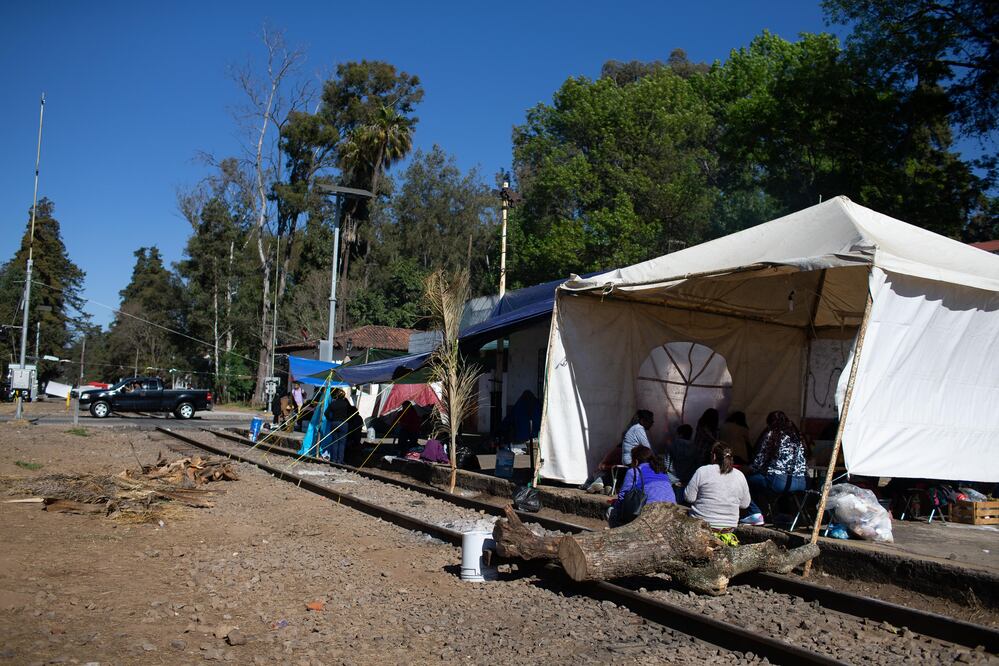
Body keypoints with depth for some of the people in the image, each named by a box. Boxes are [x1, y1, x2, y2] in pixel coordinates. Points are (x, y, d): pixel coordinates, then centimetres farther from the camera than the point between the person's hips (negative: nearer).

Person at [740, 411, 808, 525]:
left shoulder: (771, 435, 2)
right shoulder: (797, 436, 18)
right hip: (801, 483, 7)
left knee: (749, 480, 11)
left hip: (779, 481, -7)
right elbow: (801, 462, 19)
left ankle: (755, 514, 2)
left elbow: (758, 462, 2)